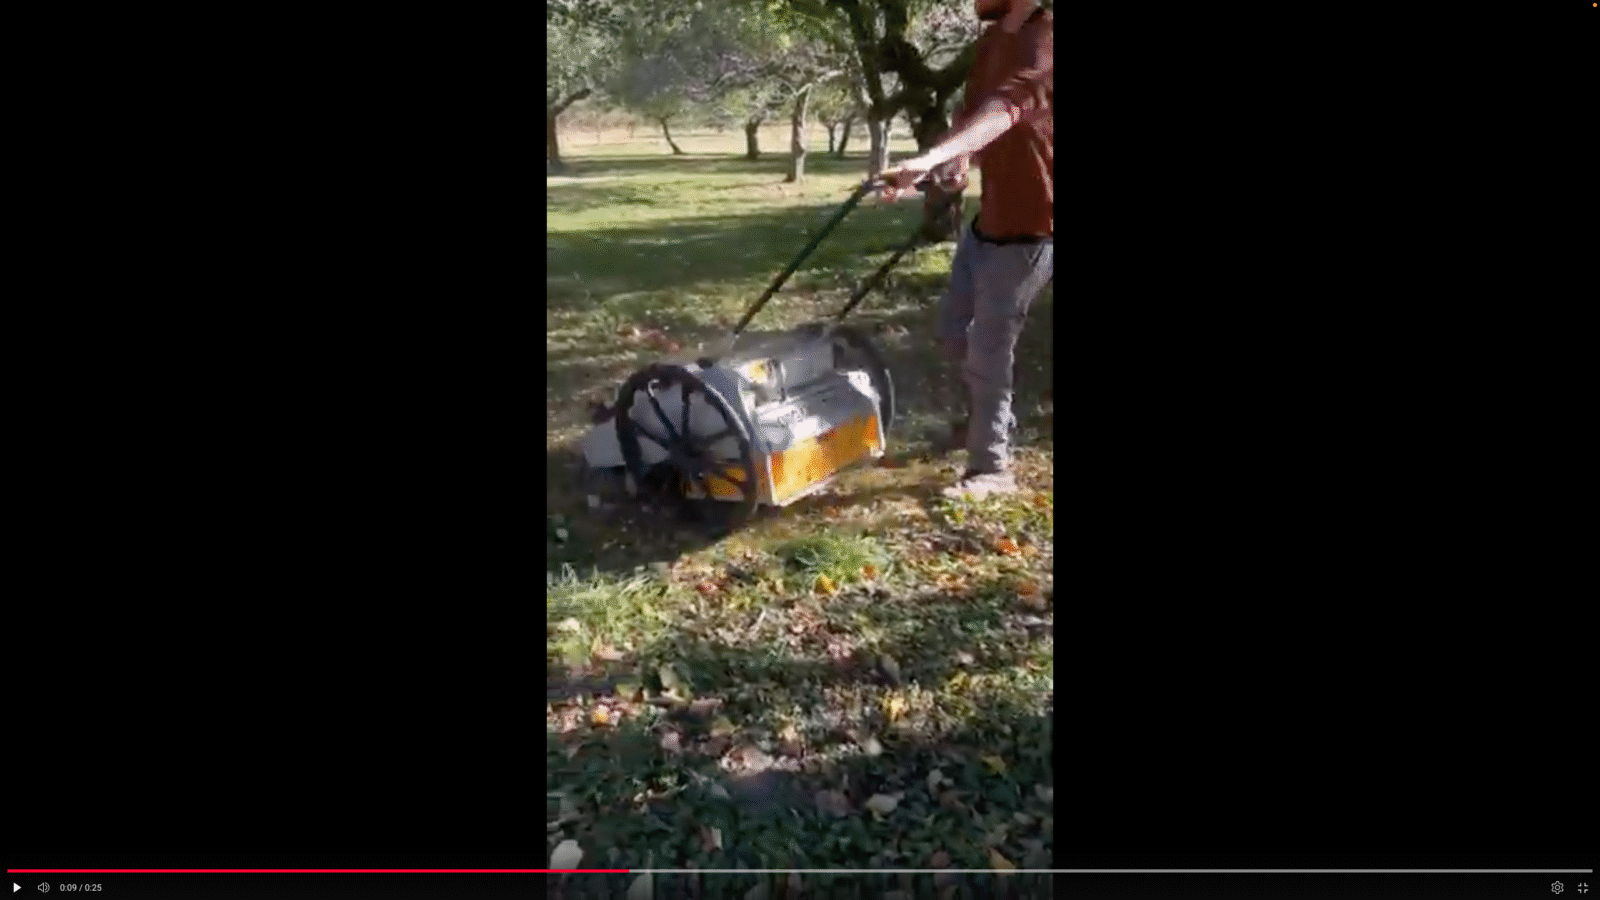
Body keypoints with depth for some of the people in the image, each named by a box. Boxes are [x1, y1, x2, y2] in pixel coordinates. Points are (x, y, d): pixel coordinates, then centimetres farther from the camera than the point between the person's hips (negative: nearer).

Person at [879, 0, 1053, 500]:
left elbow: (1000, 113, -38)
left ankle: (992, 467, 12)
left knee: (988, 347, -4)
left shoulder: (1042, 44, -21)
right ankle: (983, 417, 41)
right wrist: (956, 162, -12)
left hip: (1029, 226, -9)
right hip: (990, 215, 9)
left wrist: (929, 159, -53)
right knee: (952, 325, 19)